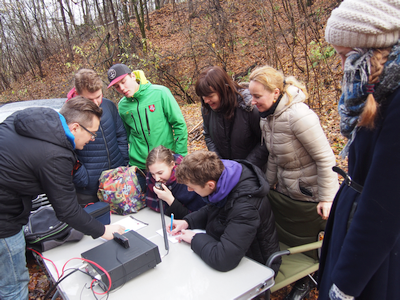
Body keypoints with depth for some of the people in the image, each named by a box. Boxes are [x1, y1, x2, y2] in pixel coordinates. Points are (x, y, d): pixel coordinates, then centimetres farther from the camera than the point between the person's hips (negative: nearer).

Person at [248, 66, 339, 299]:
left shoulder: (298, 116, -29)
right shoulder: (267, 117, -2)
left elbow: (325, 158, -25)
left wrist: (327, 197, -22)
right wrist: (268, 185, 13)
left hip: (312, 195, -8)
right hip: (287, 191, 8)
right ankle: (303, 279, 46)